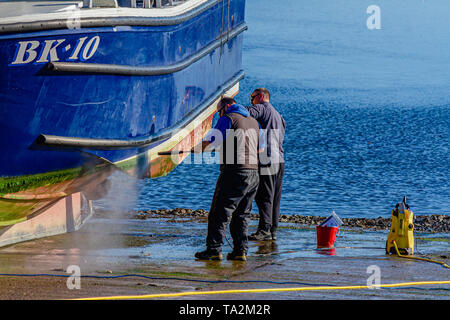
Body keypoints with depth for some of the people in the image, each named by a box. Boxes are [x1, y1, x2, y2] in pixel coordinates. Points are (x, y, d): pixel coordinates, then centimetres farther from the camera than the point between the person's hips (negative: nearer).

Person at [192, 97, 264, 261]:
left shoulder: (228, 118, -3)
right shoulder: (254, 122, 20)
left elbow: (212, 141, -11)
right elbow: (261, 148, 27)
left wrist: (198, 148, 6)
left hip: (235, 172, -7)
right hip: (253, 172, 7)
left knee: (219, 212, -4)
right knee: (242, 214, 12)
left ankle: (214, 249, -8)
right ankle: (240, 250, 7)